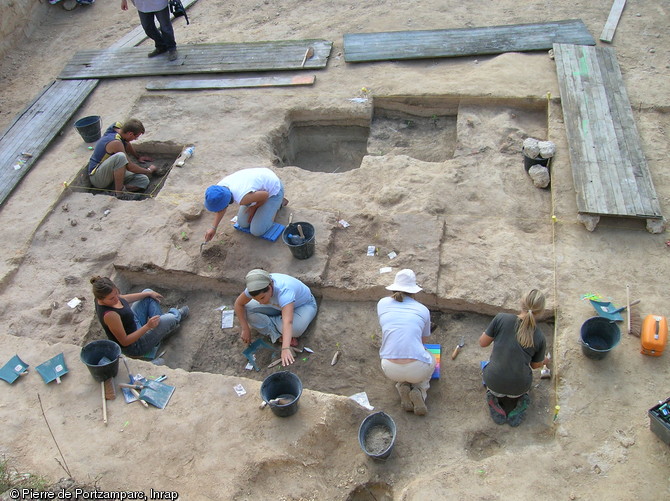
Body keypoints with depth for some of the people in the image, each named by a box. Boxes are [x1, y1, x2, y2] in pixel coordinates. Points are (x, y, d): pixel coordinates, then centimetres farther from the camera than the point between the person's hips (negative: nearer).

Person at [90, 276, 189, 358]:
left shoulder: (106, 295, -14)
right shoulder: (109, 315, -39)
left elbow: (122, 298, 9)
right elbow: (124, 342, -30)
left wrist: (149, 293, 6)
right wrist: (147, 326, -36)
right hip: (135, 346, -9)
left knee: (148, 292, 11)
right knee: (171, 319, -19)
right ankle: (178, 315, 21)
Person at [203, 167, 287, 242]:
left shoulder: (242, 198, -43)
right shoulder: (220, 188, -21)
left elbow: (265, 195, -25)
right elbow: (222, 207, 1)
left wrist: (254, 207, -7)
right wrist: (213, 228, -3)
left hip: (273, 190, -7)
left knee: (256, 231, -6)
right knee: (243, 224, 9)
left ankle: (279, 203, 12)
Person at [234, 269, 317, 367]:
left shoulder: (284, 291, -46)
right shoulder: (257, 288, -29)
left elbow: (288, 323, -58)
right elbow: (239, 304, -12)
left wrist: (285, 349, -69)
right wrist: (245, 329, -17)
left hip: (304, 305, -5)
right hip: (279, 306, 6)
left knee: (295, 329, -39)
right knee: (248, 310, -19)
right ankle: (278, 336, -14)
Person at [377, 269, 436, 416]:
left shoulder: (382, 303, 7)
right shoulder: (423, 310, 6)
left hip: (390, 370, 2)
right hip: (417, 369, -1)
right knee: (431, 361, 36)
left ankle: (402, 387, 10)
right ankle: (419, 391, 8)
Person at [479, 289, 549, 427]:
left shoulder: (501, 319, -15)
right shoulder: (539, 338, -7)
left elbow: (482, 342, -5)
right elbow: (535, 365, 9)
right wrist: (544, 361, 33)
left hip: (494, 382, -1)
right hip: (519, 386, 1)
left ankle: (495, 398, 7)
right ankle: (517, 401, 8)